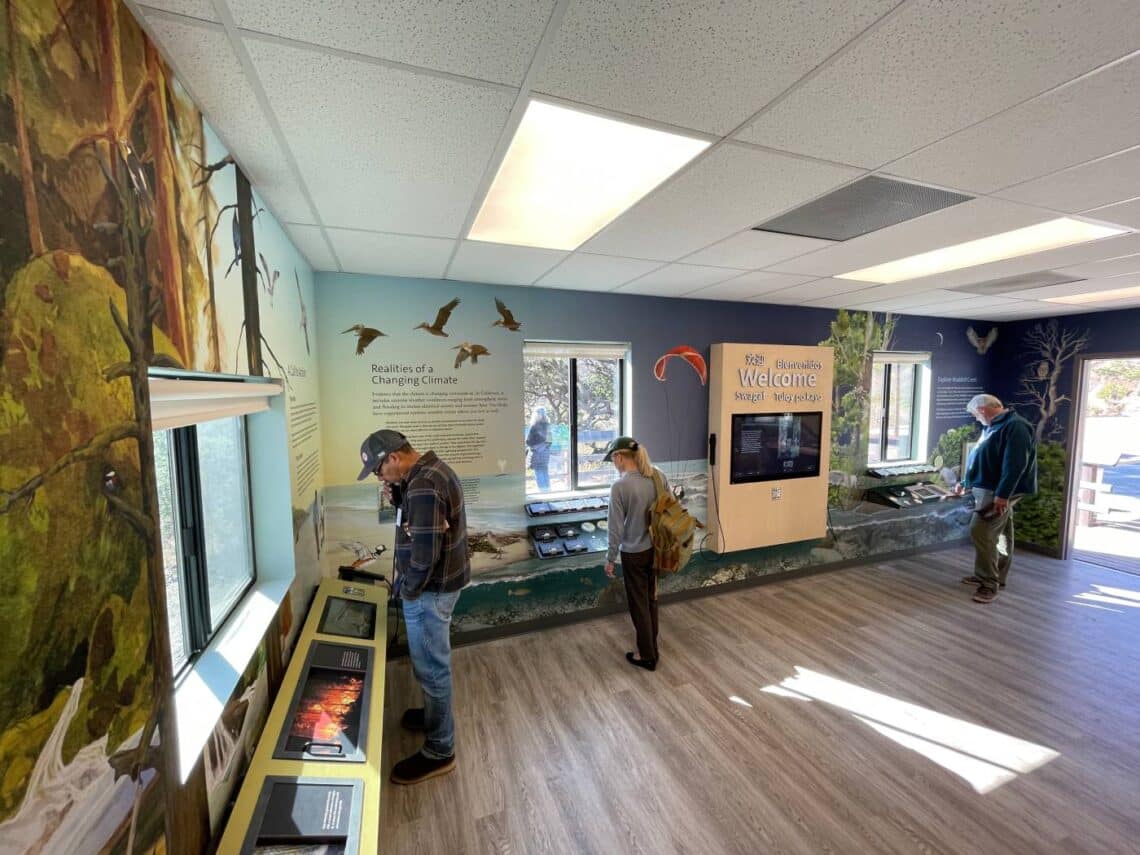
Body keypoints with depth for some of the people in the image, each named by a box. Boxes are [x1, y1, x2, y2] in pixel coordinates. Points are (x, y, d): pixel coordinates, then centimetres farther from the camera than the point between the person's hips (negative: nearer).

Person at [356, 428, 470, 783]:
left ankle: (439, 751, 25)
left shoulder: (423, 487, -29)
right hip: (444, 581, 10)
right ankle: (434, 713, 48)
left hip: (430, 589, -10)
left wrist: (405, 588, -12)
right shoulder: (434, 469, 4)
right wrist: (400, 500, -1)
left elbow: (425, 553, -29)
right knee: (432, 662, 27)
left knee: (431, 668, 7)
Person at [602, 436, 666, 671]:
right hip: (657, 549, 6)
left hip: (634, 553, -6)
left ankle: (647, 656, 27)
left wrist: (610, 558, -4)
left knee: (639, 604, 12)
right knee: (651, 599, 22)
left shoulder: (619, 486, -22)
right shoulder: (659, 477, -5)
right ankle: (651, 649, 37)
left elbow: (616, 529, -17)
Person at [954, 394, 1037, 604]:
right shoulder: (992, 427, 17)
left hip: (998, 492, -10)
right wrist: (965, 482, 31)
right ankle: (995, 576, 26)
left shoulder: (1015, 426, -15)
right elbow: (979, 458, 26)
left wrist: (1003, 494, -27)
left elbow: (1015, 465, -23)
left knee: (980, 531, -14)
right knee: (999, 534, 16)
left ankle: (989, 583, -7)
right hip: (988, 489, 10)